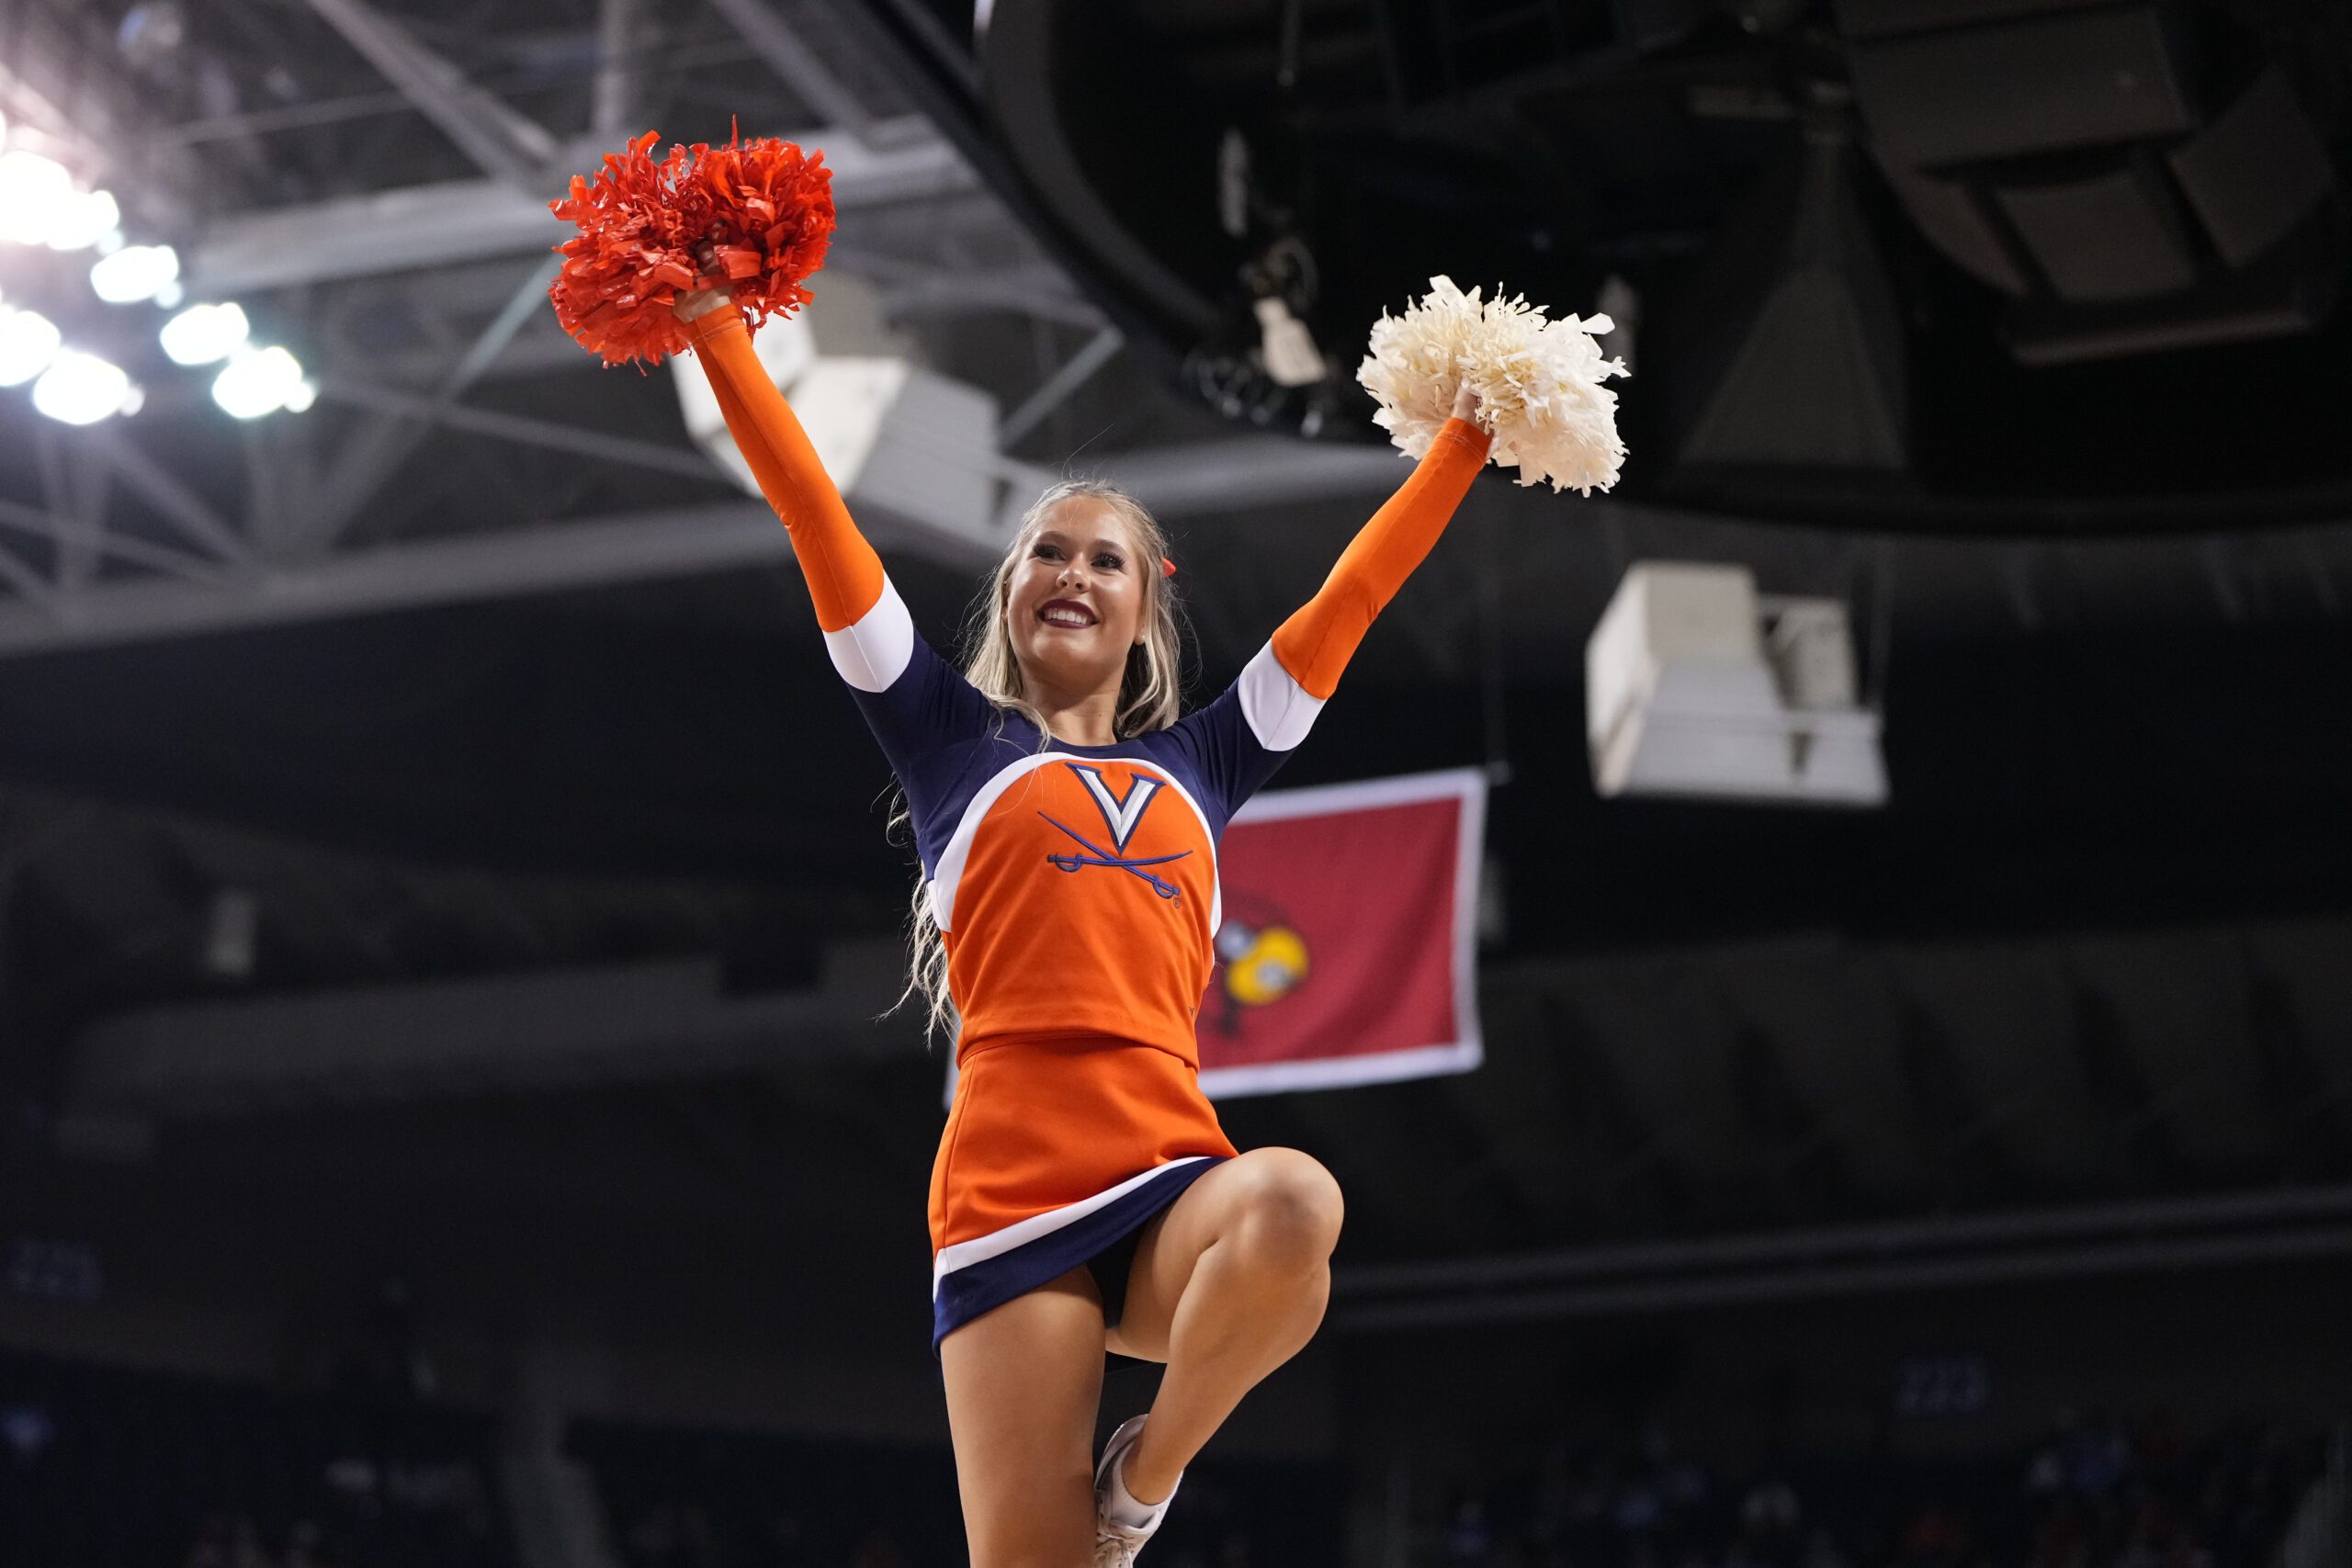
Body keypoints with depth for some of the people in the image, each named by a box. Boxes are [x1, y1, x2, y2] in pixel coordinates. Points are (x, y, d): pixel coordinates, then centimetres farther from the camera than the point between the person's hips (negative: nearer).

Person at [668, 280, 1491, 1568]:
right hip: (1010, 1191, -2)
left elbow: (1354, 592, 27)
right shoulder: (953, 738, 18)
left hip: (1172, 1169, 2)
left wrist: (1471, 434, 30)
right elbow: (813, 513, 14)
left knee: (1298, 1207, -34)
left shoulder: (1199, 763, 24)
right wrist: (715, 326, 13)